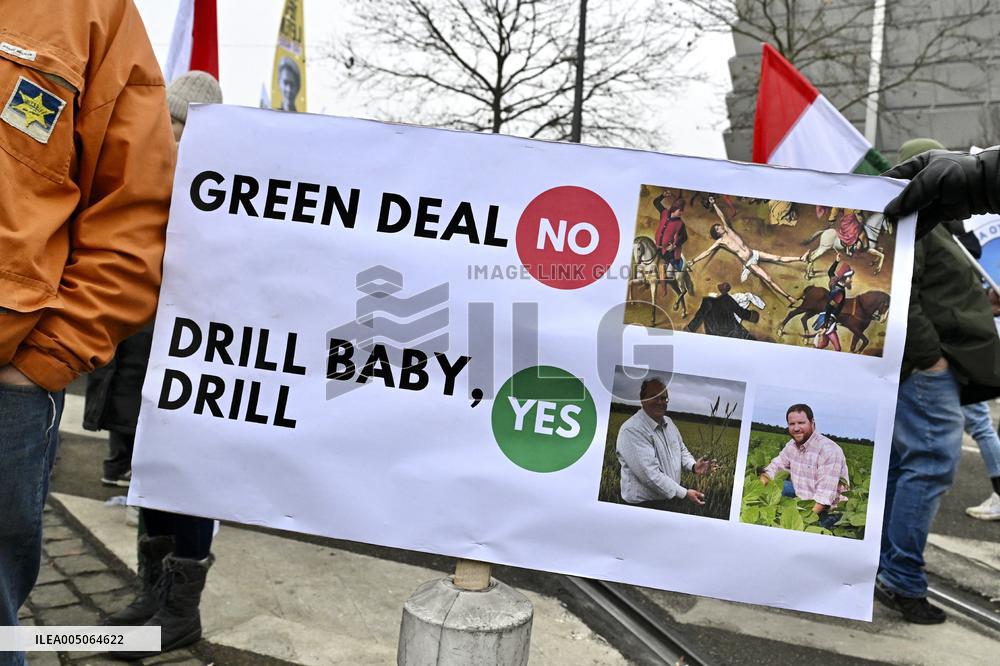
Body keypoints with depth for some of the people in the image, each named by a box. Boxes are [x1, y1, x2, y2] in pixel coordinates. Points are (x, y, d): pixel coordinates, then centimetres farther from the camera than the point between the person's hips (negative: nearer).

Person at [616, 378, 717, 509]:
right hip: (644, 504, -8)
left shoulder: (668, 422, 4)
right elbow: (650, 474, -28)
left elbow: (681, 449, 19)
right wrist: (684, 493, -23)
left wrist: (693, 466, -3)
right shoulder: (632, 431, -24)